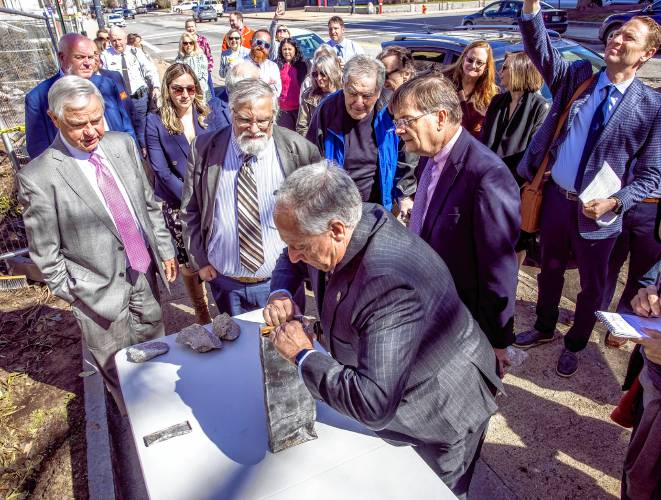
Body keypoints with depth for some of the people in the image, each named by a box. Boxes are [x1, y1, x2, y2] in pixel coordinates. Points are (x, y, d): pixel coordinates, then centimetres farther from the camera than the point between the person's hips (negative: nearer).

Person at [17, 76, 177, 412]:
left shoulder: (122, 144, -2)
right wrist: (76, 296, -6)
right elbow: (46, 255, -10)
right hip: (101, 290, -4)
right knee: (120, 374, 16)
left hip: (145, 274, 5)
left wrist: (164, 251, 8)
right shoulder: (38, 178, -18)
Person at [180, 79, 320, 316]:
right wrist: (199, 260, 1)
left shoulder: (300, 151, -11)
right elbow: (190, 211, 3)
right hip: (224, 283, 2)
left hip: (280, 282, -1)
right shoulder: (204, 148, -6)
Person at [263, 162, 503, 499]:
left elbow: (373, 406, -43)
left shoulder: (390, 285, -43)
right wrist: (281, 292, -16)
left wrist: (303, 355, -32)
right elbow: (292, 261, 5)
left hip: (442, 415, -7)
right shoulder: (347, 222, -17)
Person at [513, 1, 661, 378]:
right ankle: (544, 328, 45)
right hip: (556, 197, 2)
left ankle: (575, 344, 39)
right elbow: (540, 50, -15)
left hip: (598, 212, -2)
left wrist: (614, 202, -21)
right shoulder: (577, 77, 0)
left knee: (592, 285, 14)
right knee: (550, 270, 20)